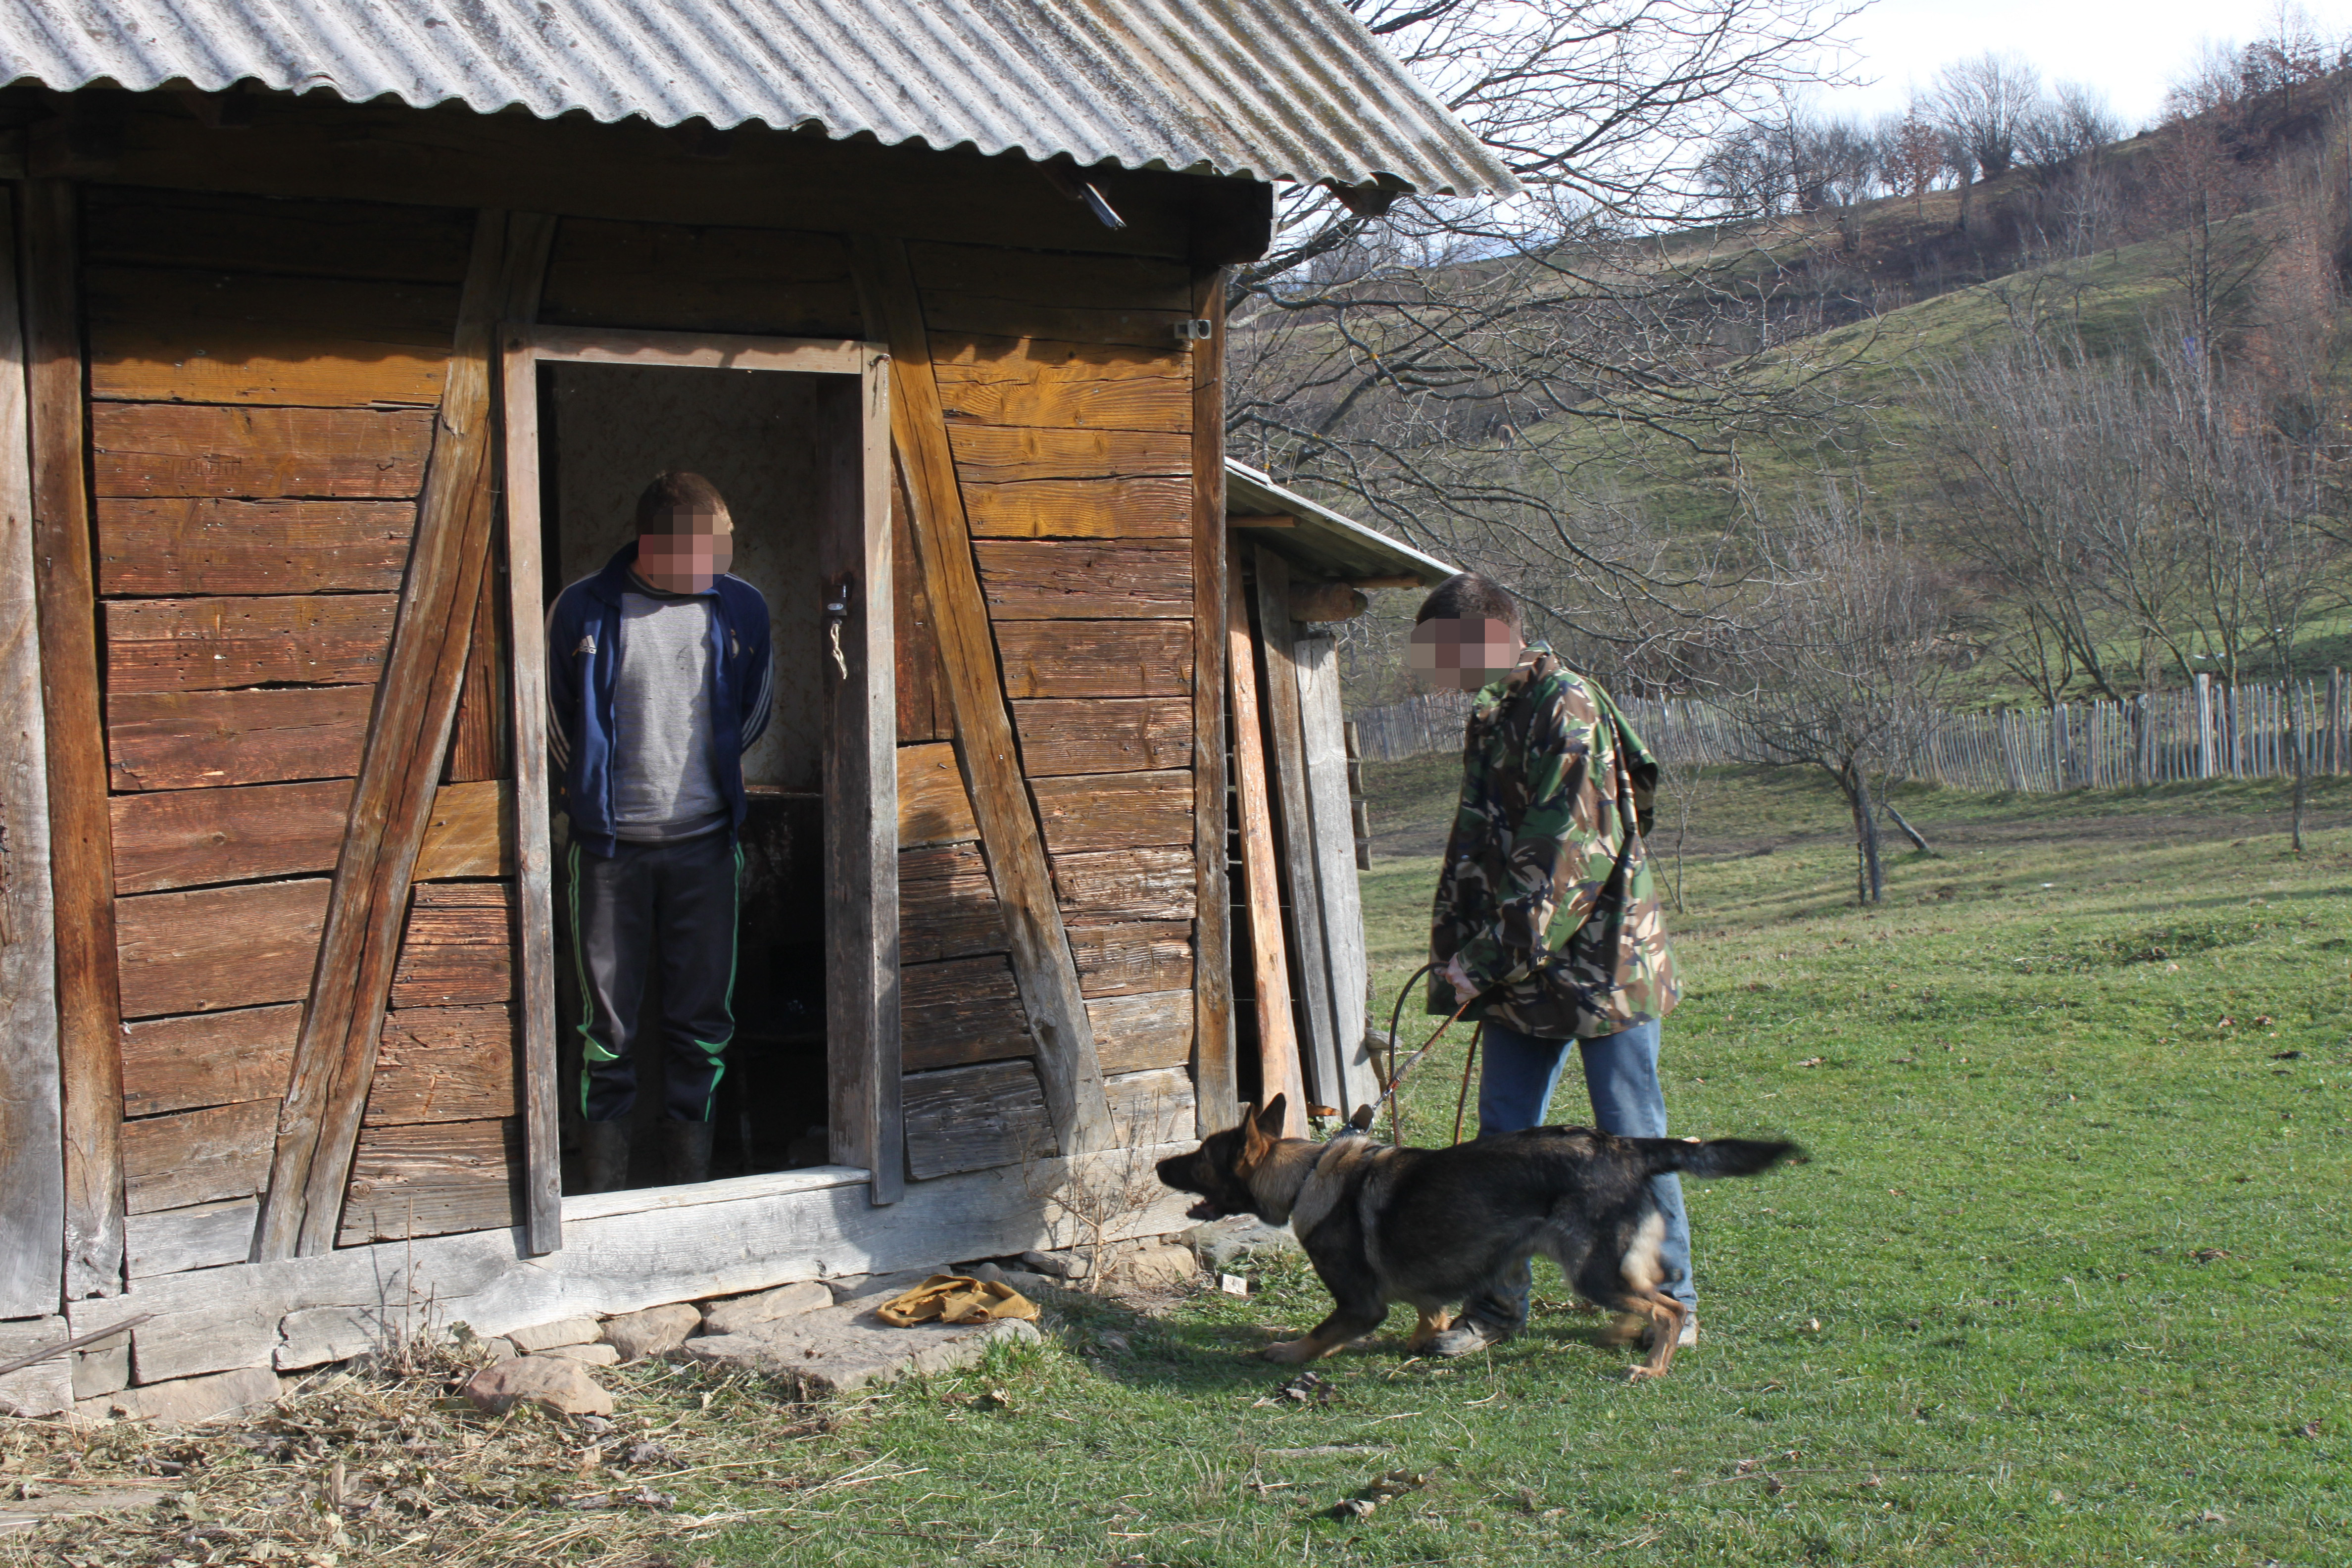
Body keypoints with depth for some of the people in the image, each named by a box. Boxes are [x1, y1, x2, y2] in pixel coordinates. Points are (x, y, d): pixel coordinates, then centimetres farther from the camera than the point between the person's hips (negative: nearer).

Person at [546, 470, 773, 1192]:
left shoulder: (741, 609, 0)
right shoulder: (583, 610, -7)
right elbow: (556, 725, 6)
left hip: (704, 841, 2)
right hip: (610, 843, -2)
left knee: (704, 1004, 7)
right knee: (608, 1004, 5)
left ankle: (690, 1134, 20)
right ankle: (608, 1131, 19)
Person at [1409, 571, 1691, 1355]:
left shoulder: (1568, 708, -17)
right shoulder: (1488, 715, 12)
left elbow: (1565, 858, -22)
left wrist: (1488, 961, -19)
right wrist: (1460, 955, 11)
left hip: (1600, 960, -8)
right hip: (1518, 969, 8)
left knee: (1631, 1138, 2)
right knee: (1503, 1134, 8)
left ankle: (1670, 1302, 15)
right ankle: (1497, 1301, 17)